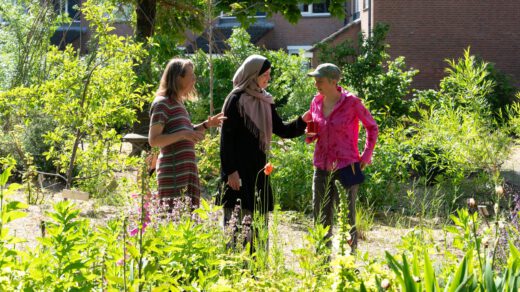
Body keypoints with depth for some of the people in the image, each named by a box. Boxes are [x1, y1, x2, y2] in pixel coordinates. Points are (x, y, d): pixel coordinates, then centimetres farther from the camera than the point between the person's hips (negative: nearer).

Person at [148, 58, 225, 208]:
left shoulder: (178, 103, 18)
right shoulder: (162, 103, -8)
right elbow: (153, 140, -15)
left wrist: (206, 125, 14)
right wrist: (183, 134, -25)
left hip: (186, 171, 9)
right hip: (173, 172, -9)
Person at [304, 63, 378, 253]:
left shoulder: (351, 102, -10)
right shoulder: (316, 102, 4)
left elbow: (372, 127, 3)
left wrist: (366, 155, -3)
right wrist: (309, 134, -6)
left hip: (346, 166, -5)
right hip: (322, 168, 5)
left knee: (347, 218, -3)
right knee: (321, 218, 8)